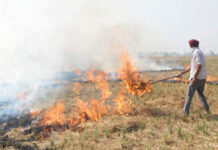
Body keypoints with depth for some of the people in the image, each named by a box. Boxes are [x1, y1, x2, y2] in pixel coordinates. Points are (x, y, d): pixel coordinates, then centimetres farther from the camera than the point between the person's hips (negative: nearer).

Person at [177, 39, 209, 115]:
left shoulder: (196, 52, -10)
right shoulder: (200, 52, 20)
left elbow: (199, 65, -24)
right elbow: (191, 67, 25)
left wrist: (195, 77, -24)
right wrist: (182, 73, 26)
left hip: (197, 78, -9)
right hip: (203, 78, 9)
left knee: (189, 95, -2)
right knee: (200, 93, 23)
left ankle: (186, 111, -3)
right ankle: (206, 109, 14)